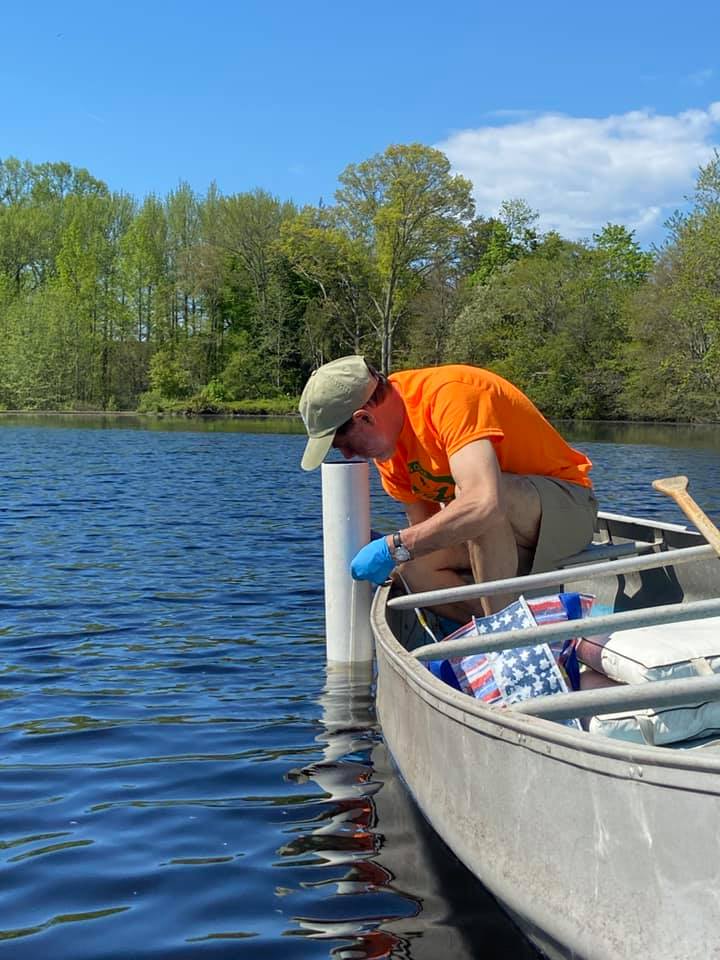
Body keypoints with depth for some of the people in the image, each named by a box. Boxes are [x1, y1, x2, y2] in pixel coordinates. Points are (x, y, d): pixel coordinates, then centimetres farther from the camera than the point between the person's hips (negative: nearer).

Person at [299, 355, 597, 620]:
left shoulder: (451, 394, -28)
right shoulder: (388, 441, 0)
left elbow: (485, 503, -42)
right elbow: (427, 528, 5)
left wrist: (394, 547, -36)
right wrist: (379, 549, -13)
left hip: (568, 503, -8)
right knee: (411, 566, -15)